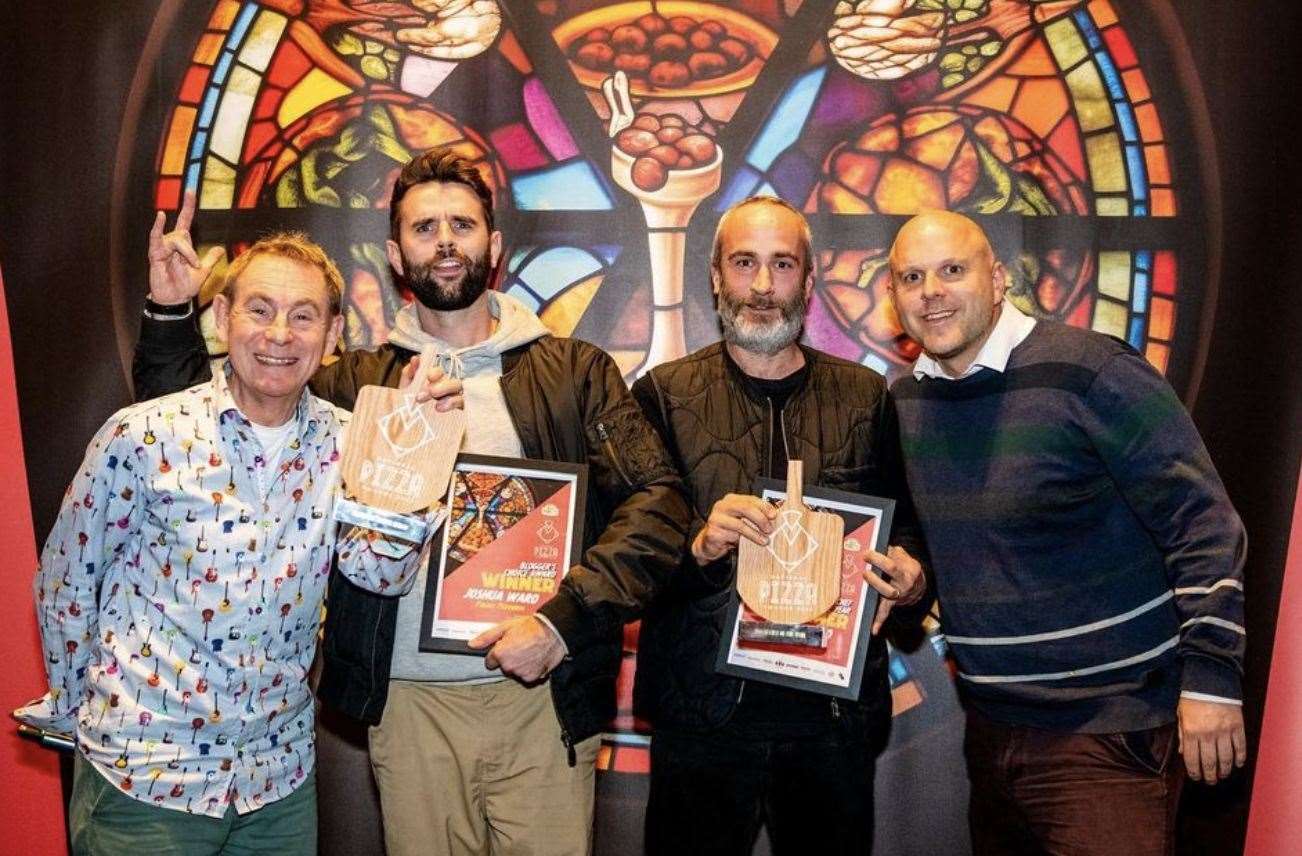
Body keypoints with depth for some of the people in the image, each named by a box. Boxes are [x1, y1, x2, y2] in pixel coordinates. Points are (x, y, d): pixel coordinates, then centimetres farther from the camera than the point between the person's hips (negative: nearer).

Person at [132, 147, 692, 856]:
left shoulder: (575, 371, 3)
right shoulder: (357, 383, 8)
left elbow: (656, 505, -6)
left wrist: (564, 619, -16)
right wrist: (168, 311, -3)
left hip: (542, 696, -1)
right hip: (408, 703, 2)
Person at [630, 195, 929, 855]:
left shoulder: (867, 397, 6)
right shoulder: (663, 395, 0)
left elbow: (908, 526, 10)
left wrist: (909, 576, -11)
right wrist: (699, 545, -23)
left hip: (836, 704, 2)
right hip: (702, 707, -1)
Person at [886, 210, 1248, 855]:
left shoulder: (1088, 371, -15)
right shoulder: (902, 401, 3)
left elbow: (1203, 523, -13)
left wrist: (1211, 678, -14)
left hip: (1108, 731, -6)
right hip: (991, 726, 6)